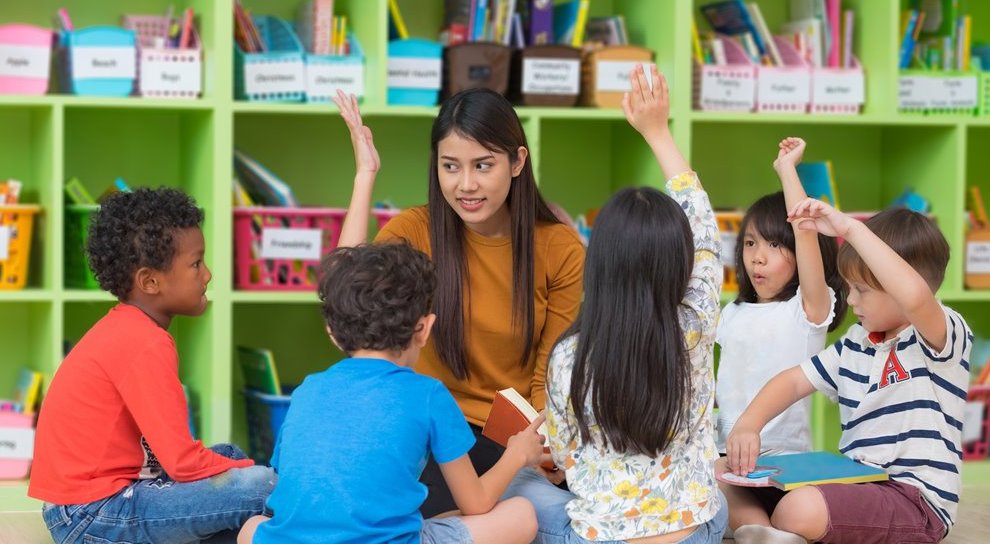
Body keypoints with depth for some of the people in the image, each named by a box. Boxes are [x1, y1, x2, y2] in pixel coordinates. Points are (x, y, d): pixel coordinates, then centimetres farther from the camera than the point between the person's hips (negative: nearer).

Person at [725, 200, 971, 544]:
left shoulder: (942, 338, -10)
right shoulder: (855, 344, 16)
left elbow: (913, 296, -33)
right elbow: (795, 381, 15)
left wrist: (850, 228, -32)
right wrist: (747, 425, -5)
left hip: (915, 499, -9)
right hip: (856, 484, 9)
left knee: (801, 509, -36)